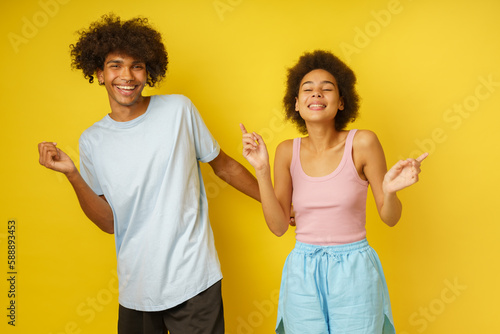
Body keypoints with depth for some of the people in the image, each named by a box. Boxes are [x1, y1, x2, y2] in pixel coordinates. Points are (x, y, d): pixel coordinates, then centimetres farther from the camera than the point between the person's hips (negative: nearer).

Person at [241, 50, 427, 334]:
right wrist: (262, 170, -10)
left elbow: (390, 217, -3)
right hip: (303, 274, 2)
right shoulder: (288, 151, -2)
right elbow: (278, 225, -2)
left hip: (354, 271, -2)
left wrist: (390, 190, -25)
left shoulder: (362, 143, -10)